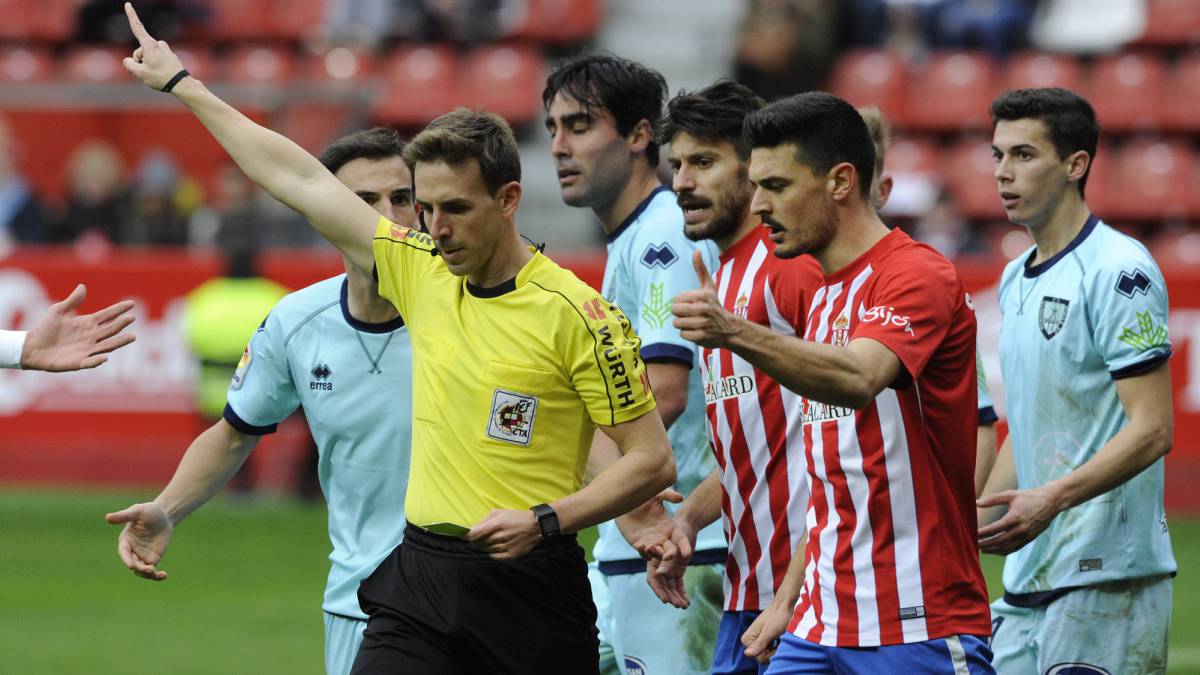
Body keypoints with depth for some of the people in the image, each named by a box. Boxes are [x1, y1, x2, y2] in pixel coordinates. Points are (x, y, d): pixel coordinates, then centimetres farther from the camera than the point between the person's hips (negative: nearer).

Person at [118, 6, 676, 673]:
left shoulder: (576, 313, -9)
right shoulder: (420, 272, 7)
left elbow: (652, 460, -6)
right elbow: (303, 179, 17)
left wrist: (545, 521, -18)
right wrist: (184, 85, 24)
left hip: (527, 590, -4)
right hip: (420, 577, 4)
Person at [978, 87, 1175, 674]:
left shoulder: (1119, 270, -10)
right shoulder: (1016, 279, 18)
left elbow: (1151, 430, -16)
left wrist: (1051, 499, -27)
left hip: (1107, 578, -8)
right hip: (1026, 580, 8)